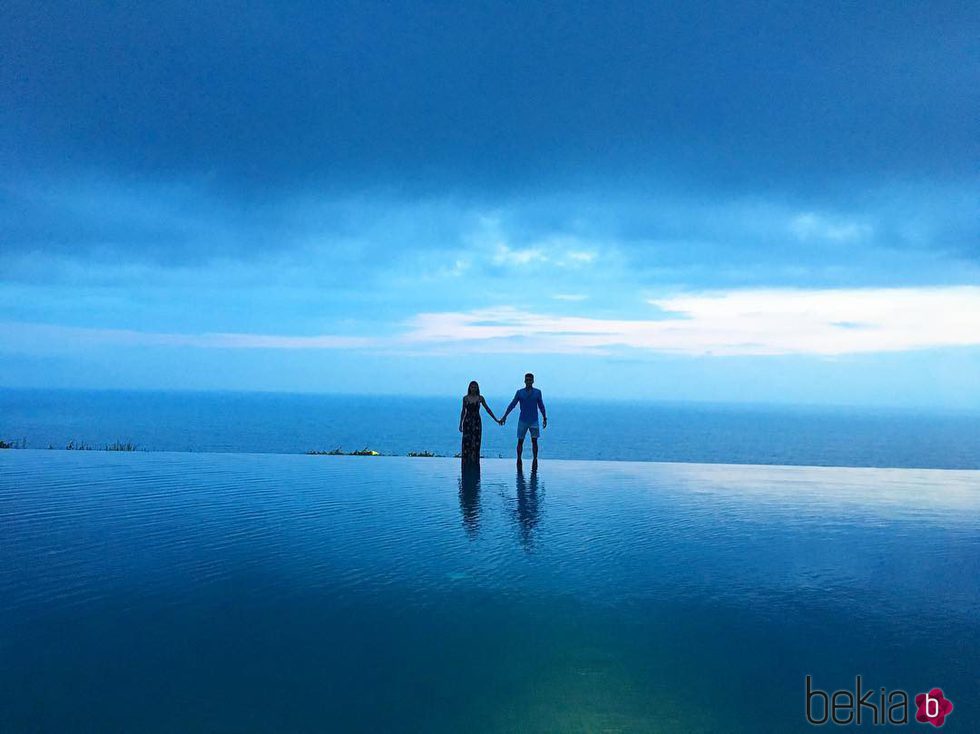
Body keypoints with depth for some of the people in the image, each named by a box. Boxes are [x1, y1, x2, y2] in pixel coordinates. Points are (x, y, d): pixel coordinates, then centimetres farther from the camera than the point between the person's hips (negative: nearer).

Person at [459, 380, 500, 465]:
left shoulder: (480, 398, 2)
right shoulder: (465, 398, 2)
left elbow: (488, 409, 7)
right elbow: (463, 411, 8)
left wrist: (496, 420, 7)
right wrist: (460, 424, 6)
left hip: (477, 422, 1)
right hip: (467, 422, -1)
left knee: (476, 443, 1)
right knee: (467, 442, -4)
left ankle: (475, 464, 7)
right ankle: (466, 463, 1)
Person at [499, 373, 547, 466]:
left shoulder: (537, 392, 5)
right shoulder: (519, 392, 3)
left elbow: (541, 406, 11)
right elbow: (512, 405, 5)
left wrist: (545, 418, 10)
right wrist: (504, 417, 2)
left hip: (534, 421, 0)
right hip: (522, 421, 0)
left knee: (534, 441, -4)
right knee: (520, 441, 2)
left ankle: (535, 459, -1)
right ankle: (519, 459, 8)